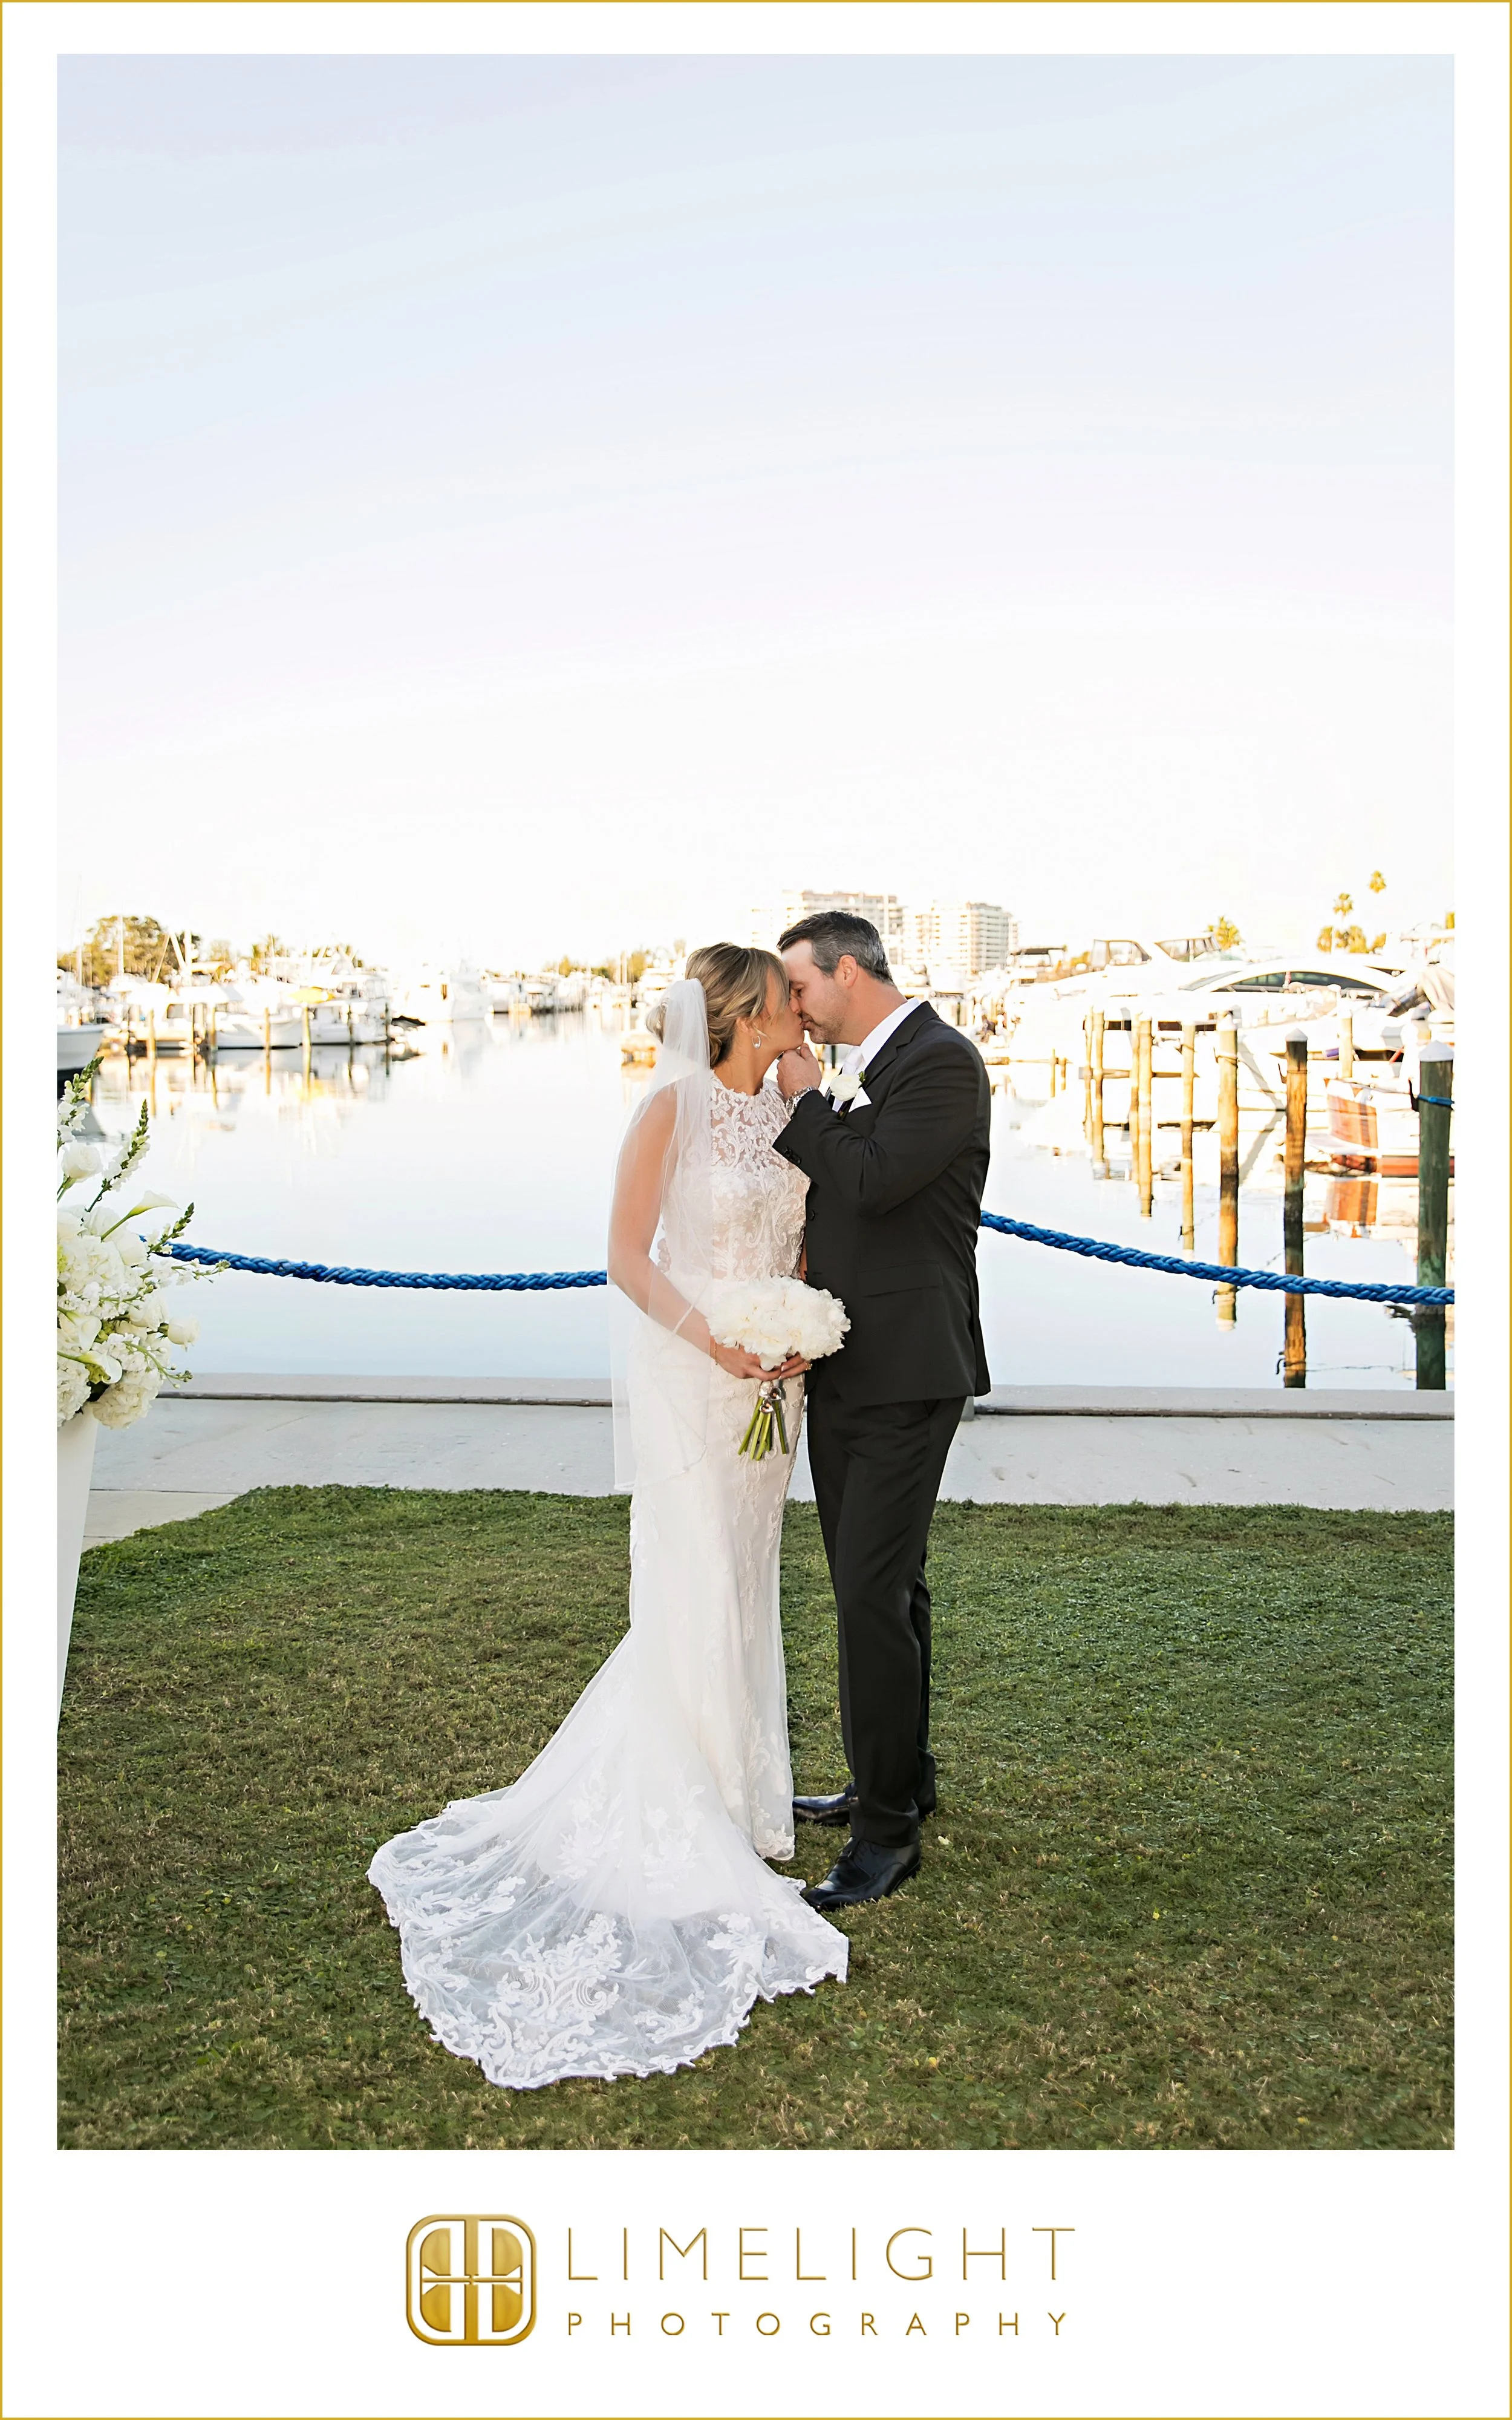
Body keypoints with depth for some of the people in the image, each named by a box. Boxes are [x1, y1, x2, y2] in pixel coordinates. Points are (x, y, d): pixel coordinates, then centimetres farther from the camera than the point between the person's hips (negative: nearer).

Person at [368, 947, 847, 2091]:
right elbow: (627, 1256, -12)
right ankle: (686, 1822, 12)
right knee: (695, 1595, -3)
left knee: (746, 1589, 15)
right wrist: (712, 1337, -24)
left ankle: (741, 1789, 30)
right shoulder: (674, 1107, -12)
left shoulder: (789, 1110, 6)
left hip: (769, 1379, 6)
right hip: (685, 1372, -6)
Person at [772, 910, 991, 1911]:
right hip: (846, 1370, 9)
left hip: (905, 1374, -9)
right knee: (882, 1587, 17)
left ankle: (889, 1830, 4)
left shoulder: (943, 1060, -11)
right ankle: (894, 1781, 31)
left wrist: (804, 1099, -8)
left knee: (873, 1594, -8)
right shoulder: (867, 1072, 16)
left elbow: (873, 1181, -22)